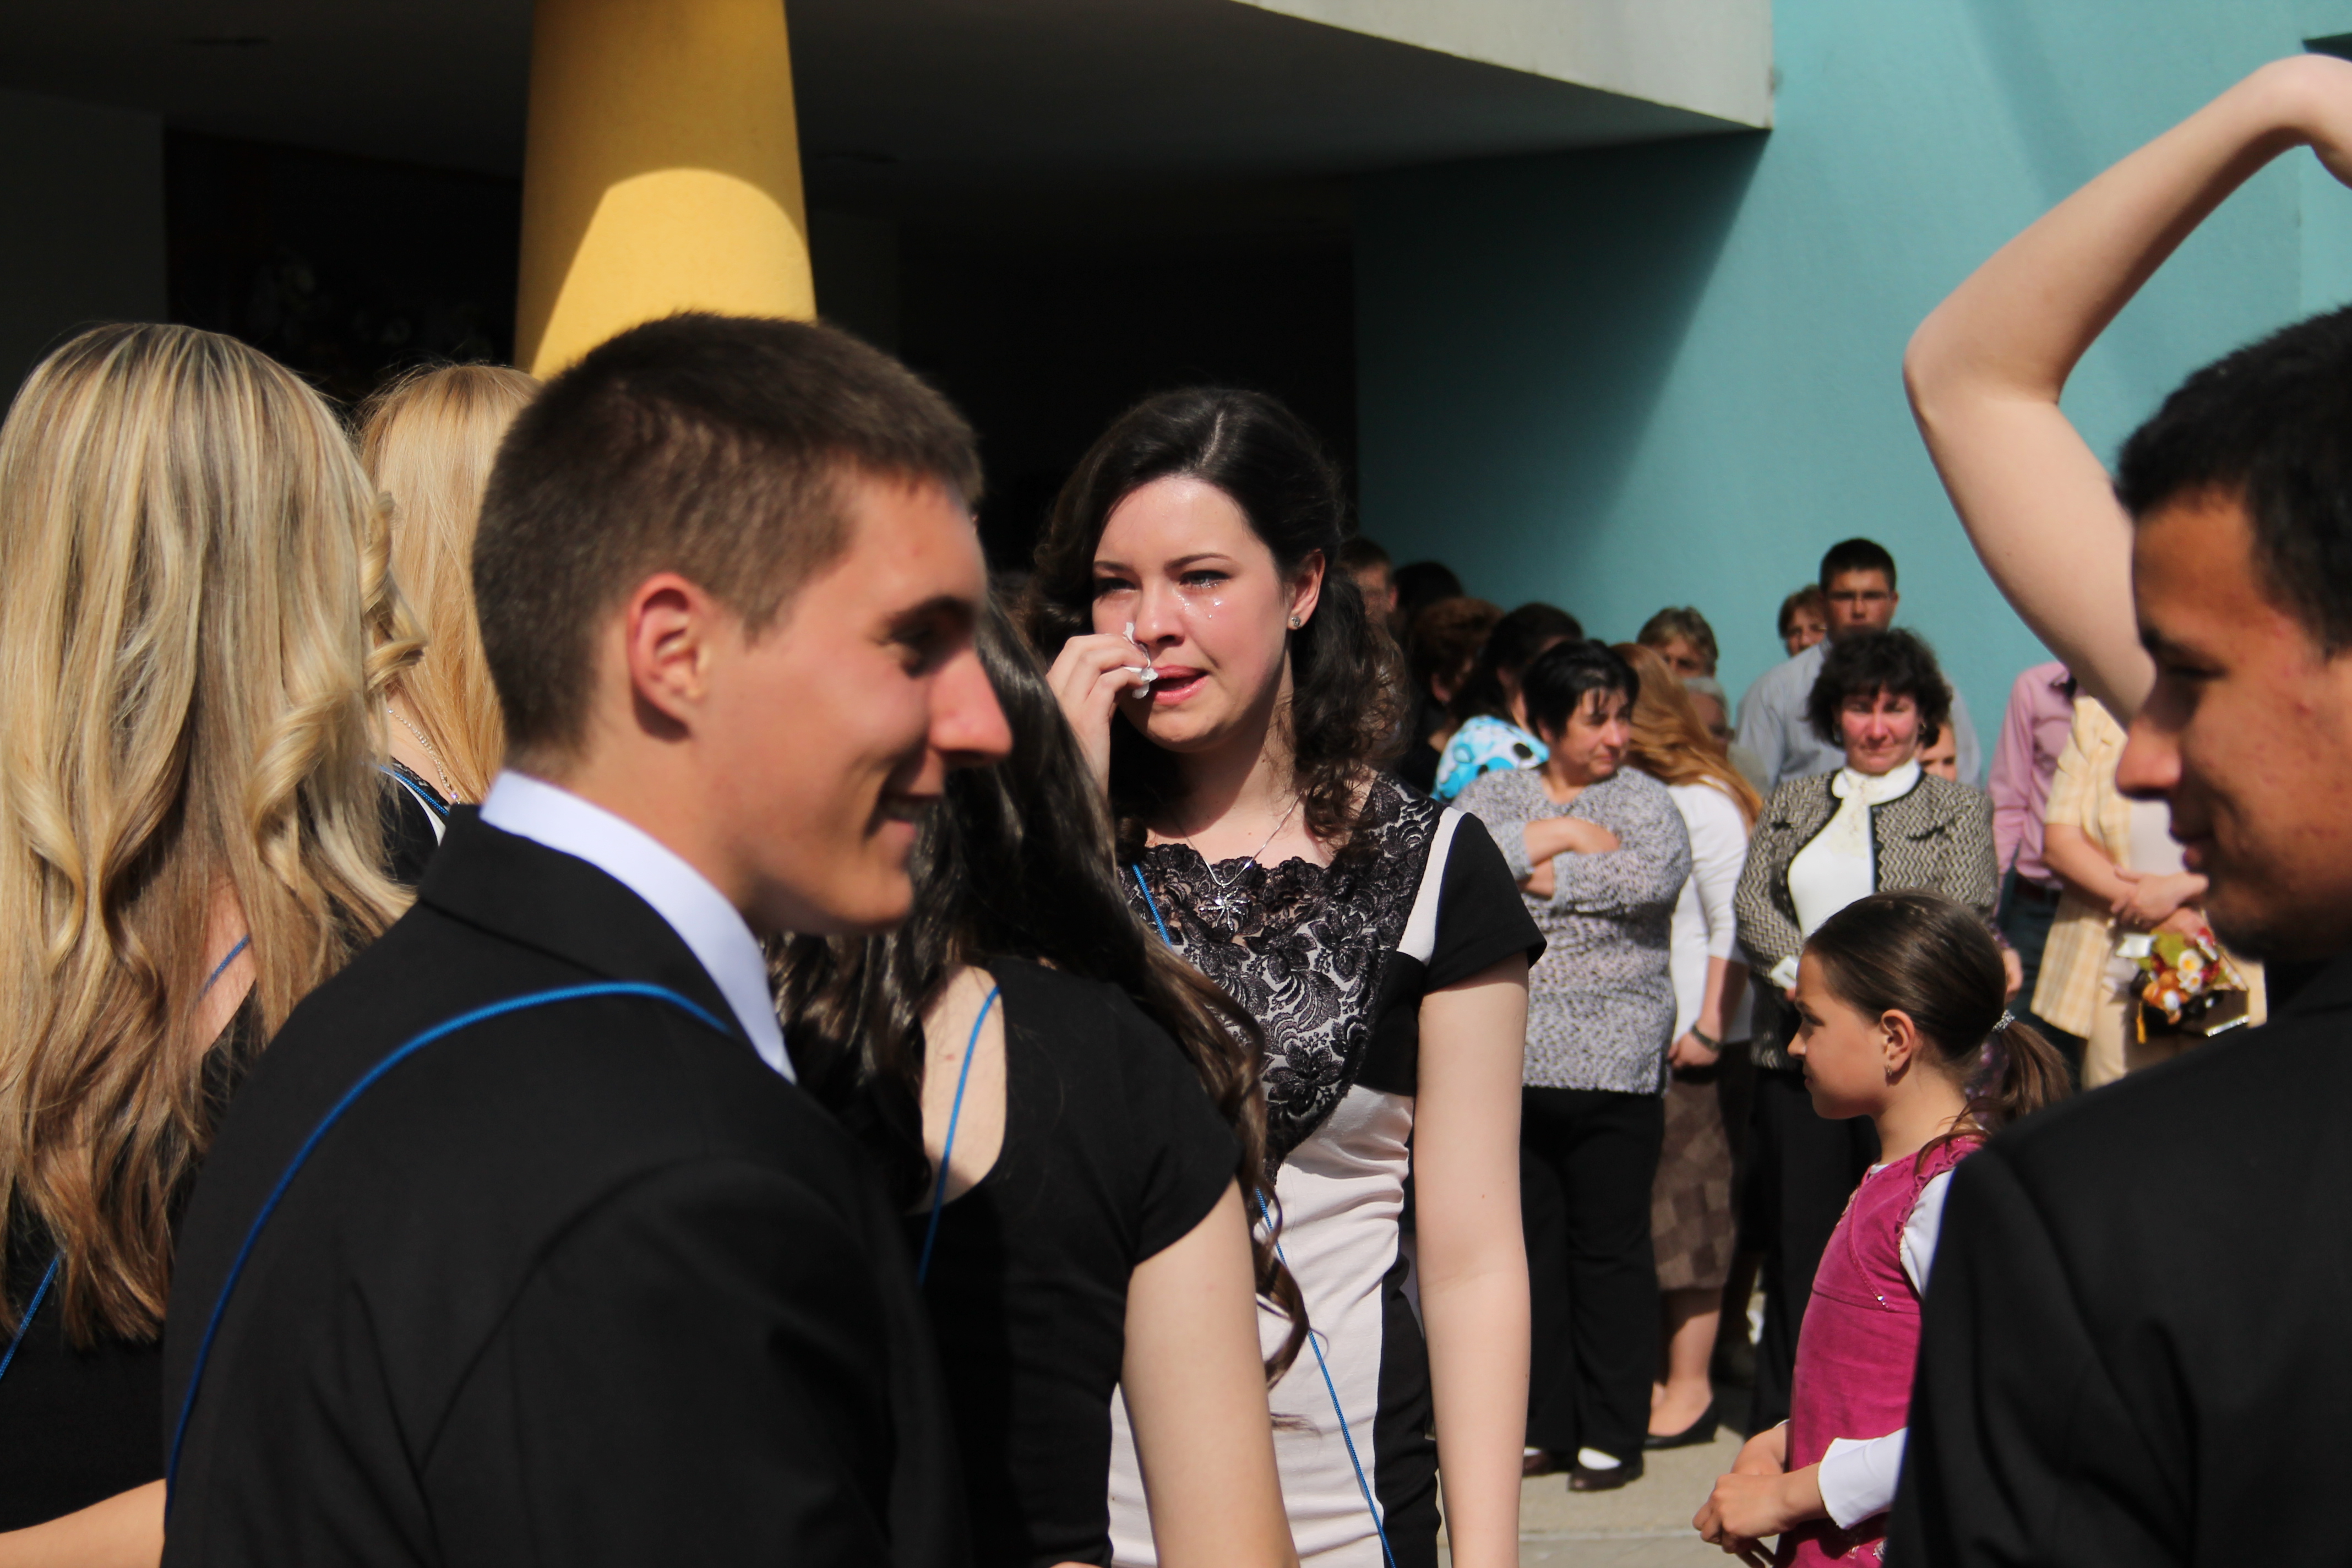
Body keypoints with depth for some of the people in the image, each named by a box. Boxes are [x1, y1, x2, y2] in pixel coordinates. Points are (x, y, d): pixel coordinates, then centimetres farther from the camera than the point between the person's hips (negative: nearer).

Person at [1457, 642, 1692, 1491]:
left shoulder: (1644, 800, 5)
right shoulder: (1497, 794, 10)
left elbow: (1659, 874, -16)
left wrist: (1544, 878, -8)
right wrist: (1552, 836, -10)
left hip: (1614, 1067, -2)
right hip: (1511, 1064, 2)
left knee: (1611, 1249, 1)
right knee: (1530, 1246, 8)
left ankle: (1612, 1433, 10)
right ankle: (1543, 1426, 18)